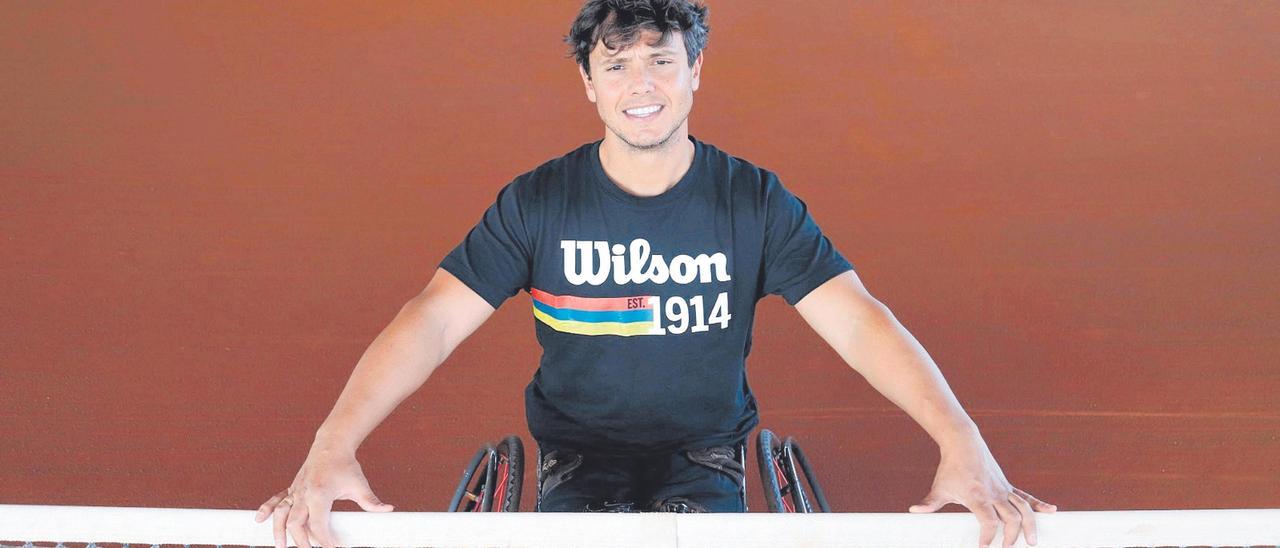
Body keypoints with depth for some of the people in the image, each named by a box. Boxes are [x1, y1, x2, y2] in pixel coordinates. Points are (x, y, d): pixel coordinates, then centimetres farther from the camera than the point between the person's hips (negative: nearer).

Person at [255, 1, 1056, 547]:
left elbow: (858, 319, -14)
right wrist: (333, 445, -28)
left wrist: (963, 443, -29)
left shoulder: (756, 202, -7)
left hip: (705, 454, 0)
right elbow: (434, 320, -14)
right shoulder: (537, 203, -8)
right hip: (579, 455, 0)